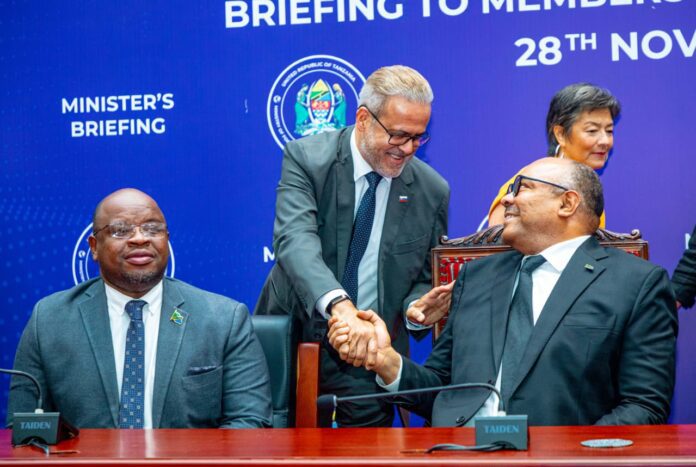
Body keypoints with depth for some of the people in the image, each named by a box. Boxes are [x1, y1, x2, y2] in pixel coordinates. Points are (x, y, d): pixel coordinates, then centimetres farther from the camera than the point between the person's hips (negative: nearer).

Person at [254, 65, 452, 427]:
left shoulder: (432, 191, -2)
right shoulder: (306, 157, -11)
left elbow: (423, 279, 8)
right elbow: (295, 240, -28)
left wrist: (417, 305, -18)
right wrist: (341, 306, -44)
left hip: (367, 356, 2)